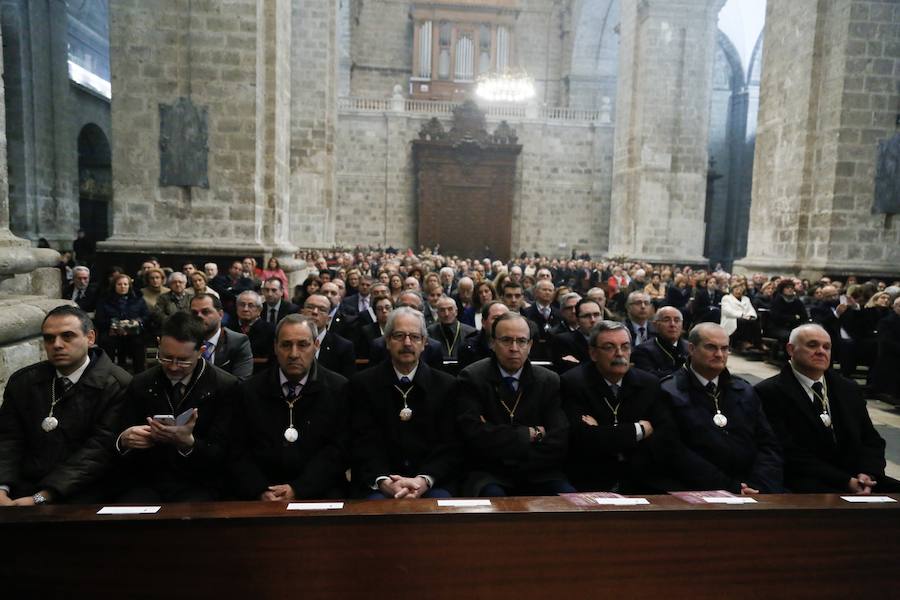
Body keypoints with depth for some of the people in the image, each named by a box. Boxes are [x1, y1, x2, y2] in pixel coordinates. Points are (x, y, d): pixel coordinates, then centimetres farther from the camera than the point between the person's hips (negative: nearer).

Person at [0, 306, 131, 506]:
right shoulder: (22, 381, 11)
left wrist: (41, 497, -18)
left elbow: (99, 451, -13)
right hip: (23, 486, 5)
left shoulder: (118, 386, -8)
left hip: (81, 492, -5)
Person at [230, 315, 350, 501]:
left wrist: (298, 490, -13)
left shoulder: (339, 389, 2)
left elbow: (338, 451, -3)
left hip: (319, 492, -1)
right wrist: (261, 491, -10)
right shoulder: (250, 390, 8)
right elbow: (238, 453, 6)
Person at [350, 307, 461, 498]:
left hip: (432, 481, 1)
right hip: (379, 484, 0)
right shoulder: (363, 384, 4)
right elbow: (362, 444, -2)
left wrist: (424, 480, -17)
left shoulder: (445, 385, 5)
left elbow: (451, 446, 0)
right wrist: (383, 481, -19)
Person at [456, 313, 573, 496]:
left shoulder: (550, 381, 4)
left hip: (538, 474, 3)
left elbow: (559, 442, -5)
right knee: (492, 496, -34)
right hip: (489, 474, -2)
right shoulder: (471, 378, -3)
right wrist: (530, 434, -9)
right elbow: (475, 435, -14)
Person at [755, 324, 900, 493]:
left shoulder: (849, 388, 16)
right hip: (806, 485, -7)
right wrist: (846, 481, -17)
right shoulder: (770, 392, -7)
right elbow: (790, 453, -13)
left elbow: (871, 440, 13)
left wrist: (866, 475, -7)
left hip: (855, 478, 7)